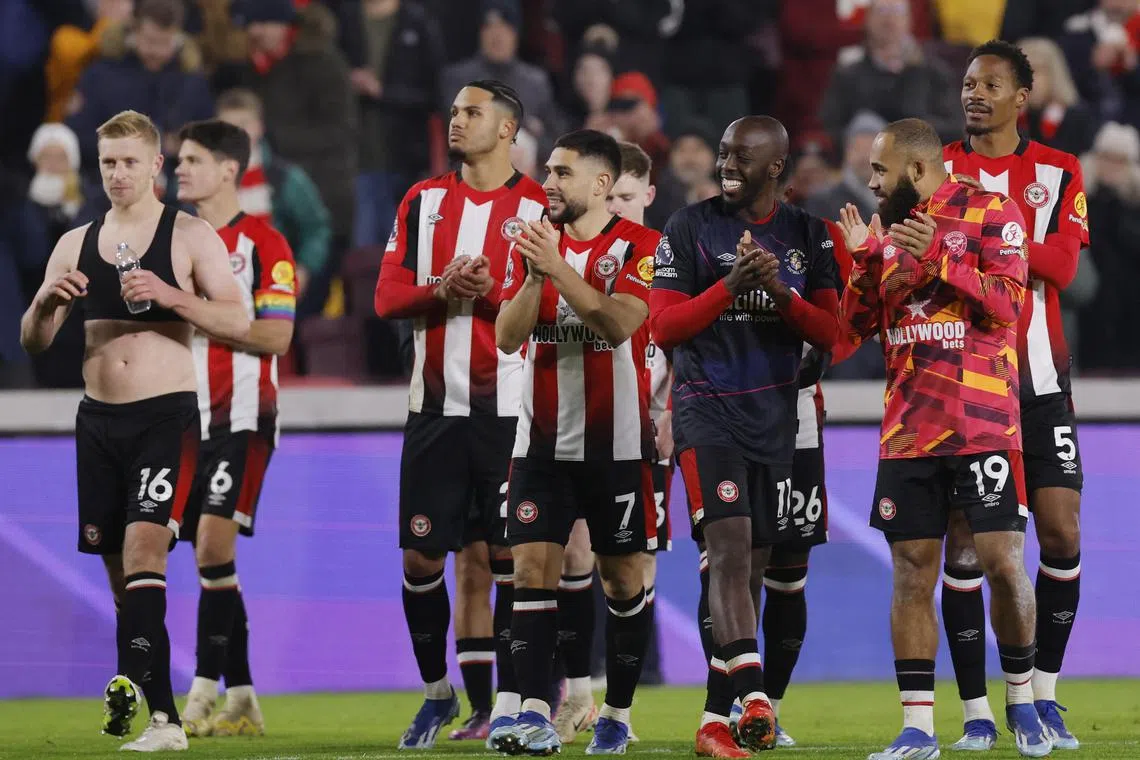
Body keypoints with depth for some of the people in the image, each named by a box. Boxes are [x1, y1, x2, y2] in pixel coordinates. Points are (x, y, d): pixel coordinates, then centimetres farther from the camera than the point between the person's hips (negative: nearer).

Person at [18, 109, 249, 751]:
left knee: (144, 547, -22)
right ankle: (164, 718, 15)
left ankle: (134, 679, -32)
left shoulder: (191, 237, 0)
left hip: (167, 415, -5)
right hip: (97, 420, 5)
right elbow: (34, 342, 14)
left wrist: (170, 296, -21)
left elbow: (239, 322, -7)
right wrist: (46, 302, -9)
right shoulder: (76, 244, 13)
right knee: (119, 569, 6)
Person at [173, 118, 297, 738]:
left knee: (213, 545, -17)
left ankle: (203, 691, -17)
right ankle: (241, 700, 10)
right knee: (211, 555, 5)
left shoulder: (264, 244, -4)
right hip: (191, 418, 7)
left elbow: (276, 336, -12)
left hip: (242, 416, -7)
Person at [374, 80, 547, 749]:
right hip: (437, 404, 4)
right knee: (422, 555, 2)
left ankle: (510, 702, 1)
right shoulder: (424, 202, 11)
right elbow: (388, 297, 5)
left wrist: (492, 292, -21)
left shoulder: (539, 208, -1)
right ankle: (438, 692, 19)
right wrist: (442, 290, -13)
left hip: (509, 409, -4)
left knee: (506, 556, -4)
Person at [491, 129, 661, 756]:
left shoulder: (638, 247, -6)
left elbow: (618, 325, -21)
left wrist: (558, 268, -24)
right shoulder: (536, 244, 8)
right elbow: (507, 336, 0)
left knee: (623, 578, 5)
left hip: (615, 441, -4)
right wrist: (534, 276, -15)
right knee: (532, 569, -8)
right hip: (543, 439, 4)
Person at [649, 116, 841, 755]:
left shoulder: (807, 235, 7)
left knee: (748, 565, 6)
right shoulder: (690, 228, -1)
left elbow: (828, 332, 3)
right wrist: (730, 286, -18)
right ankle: (754, 696, -30)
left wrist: (781, 292, -14)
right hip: (707, 408, -4)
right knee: (729, 550, -19)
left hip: (774, 412, 4)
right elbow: (664, 327, -5)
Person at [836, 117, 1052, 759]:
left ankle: (1022, 700, 13)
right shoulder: (888, 227, 15)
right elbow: (855, 327, 12)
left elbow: (1007, 305, -13)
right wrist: (865, 261, -2)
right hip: (907, 432, 5)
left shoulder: (990, 213, -3)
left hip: (983, 426, -5)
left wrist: (940, 261, -19)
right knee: (913, 569, 1)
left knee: (1003, 562, -9)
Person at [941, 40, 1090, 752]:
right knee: (963, 540, -4)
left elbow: (1060, 265, -9)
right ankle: (977, 713, 1)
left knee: (1062, 535, -5)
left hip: (1038, 379, 1)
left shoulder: (1059, 173, 6)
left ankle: (1043, 696, 10)